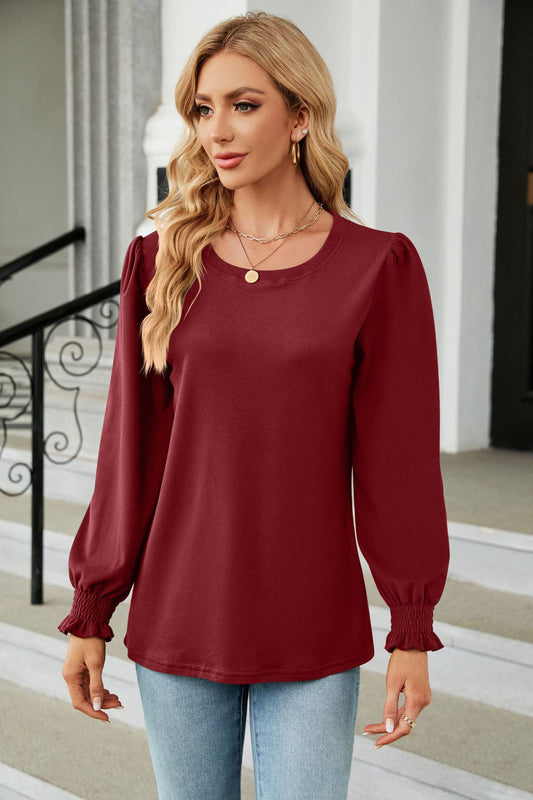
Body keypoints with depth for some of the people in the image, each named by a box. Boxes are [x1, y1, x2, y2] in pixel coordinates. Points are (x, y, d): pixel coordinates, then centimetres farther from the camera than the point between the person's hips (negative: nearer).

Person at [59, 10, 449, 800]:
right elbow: (130, 450, 2)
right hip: (178, 619, 2)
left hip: (315, 636, -1)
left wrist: (412, 633, -3)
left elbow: (398, 460, -3)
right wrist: (90, 614, 4)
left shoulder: (378, 266, -5)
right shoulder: (163, 260, 0)